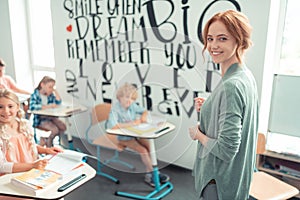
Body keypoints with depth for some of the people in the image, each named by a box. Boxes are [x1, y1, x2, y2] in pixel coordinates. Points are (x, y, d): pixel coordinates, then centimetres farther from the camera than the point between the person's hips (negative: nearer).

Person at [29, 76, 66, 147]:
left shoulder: (50, 94, 6)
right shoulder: (35, 95, -12)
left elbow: (58, 102, -1)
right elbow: (32, 107, -29)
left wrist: (55, 91, -6)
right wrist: (48, 106, -29)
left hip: (50, 117, 7)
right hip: (40, 119, -6)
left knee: (63, 127, -11)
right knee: (55, 130, -24)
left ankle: (46, 140, 8)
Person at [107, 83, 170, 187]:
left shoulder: (132, 105, -6)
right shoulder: (115, 109, -24)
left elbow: (144, 111, 12)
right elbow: (112, 125, -40)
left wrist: (144, 116, -14)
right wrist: (132, 123, -33)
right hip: (124, 138, -6)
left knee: (150, 146, -10)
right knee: (143, 150, -17)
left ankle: (149, 175, 1)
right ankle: (153, 173, 3)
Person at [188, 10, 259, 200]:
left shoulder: (231, 86, -28)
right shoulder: (247, 76, 1)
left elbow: (226, 149, -29)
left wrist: (198, 134, -12)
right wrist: (208, 107, 1)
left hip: (220, 180, -9)